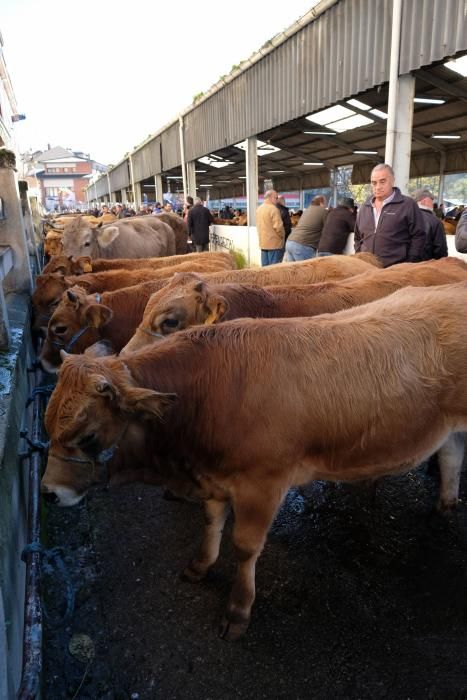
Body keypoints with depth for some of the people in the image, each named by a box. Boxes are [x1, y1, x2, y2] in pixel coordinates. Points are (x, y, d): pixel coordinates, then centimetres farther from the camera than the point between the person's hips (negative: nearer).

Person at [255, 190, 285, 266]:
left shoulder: (259, 209, 11)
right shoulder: (273, 209, -14)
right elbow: (278, 227, -18)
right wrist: (283, 236, -2)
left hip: (263, 243, 8)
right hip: (274, 243, -8)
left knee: (265, 267, 11)